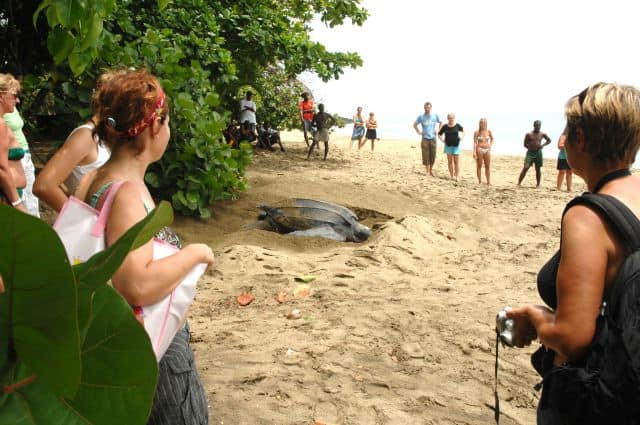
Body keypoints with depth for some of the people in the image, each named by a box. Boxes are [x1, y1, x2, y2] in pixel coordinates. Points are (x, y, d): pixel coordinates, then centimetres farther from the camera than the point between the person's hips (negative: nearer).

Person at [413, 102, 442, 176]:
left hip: (433, 138, 1)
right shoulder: (421, 117, -1)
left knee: (432, 156, 4)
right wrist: (418, 132, 1)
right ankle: (427, 171, 6)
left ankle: (431, 170, 19)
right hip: (425, 139, -1)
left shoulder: (435, 116, 3)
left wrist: (438, 130, 7)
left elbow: (441, 123, 19)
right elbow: (415, 124, 12)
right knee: (426, 156, -3)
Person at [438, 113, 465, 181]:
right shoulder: (445, 126, -3)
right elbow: (439, 134, 11)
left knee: (456, 162, -1)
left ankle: (457, 177, 0)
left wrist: (461, 137, 3)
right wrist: (442, 140, 0)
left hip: (456, 145, -1)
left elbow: (463, 131, 15)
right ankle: (452, 176, 13)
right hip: (448, 145, 1)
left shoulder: (458, 126, -4)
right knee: (450, 161, 6)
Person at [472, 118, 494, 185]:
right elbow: (474, 142, -7)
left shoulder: (489, 131, 5)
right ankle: (480, 181, 8)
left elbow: (492, 139, 22)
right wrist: (474, 152, -14)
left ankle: (488, 182, 10)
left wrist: (490, 146, 8)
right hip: (479, 150, -3)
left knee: (488, 166, 4)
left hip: (487, 150, 4)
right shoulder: (477, 132, -5)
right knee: (479, 166, 1)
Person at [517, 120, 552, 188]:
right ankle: (519, 183, -10)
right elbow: (525, 144, 4)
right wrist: (530, 147, -10)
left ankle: (538, 185, 18)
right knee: (525, 168, -11)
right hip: (530, 153, -2)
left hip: (538, 153, 2)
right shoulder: (529, 134, -2)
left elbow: (549, 140, 18)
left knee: (538, 169, 7)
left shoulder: (542, 134, 4)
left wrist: (543, 145, 1)